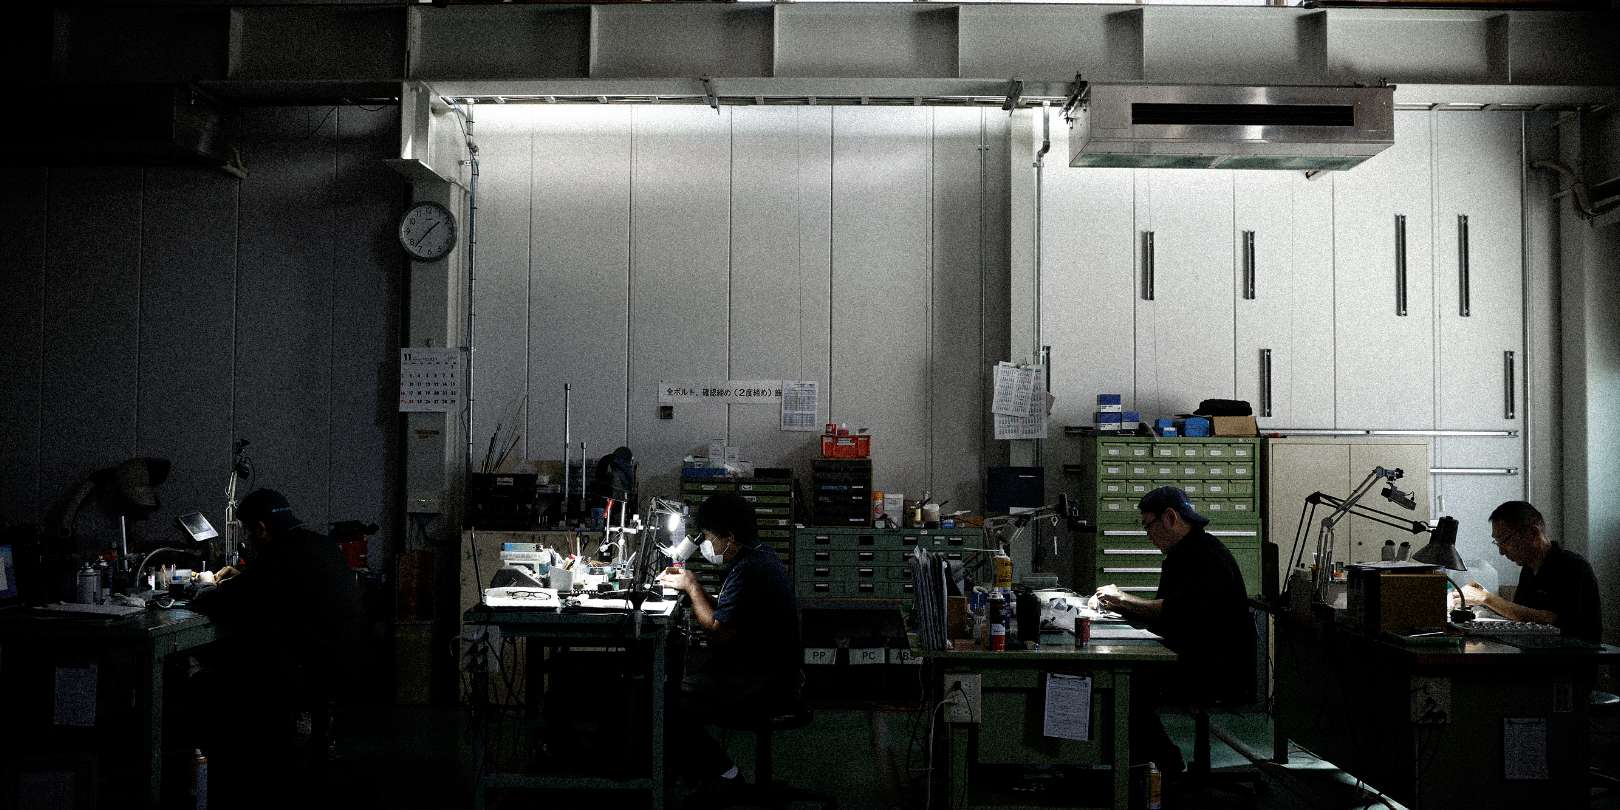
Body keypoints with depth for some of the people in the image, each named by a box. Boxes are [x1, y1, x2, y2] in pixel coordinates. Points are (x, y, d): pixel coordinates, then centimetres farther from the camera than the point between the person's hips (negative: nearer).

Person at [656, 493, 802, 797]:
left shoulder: (747, 572, -23)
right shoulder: (760, 555, 10)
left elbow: (719, 631, -22)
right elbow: (725, 613, 16)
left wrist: (691, 587, -10)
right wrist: (690, 583, 6)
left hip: (764, 686, -11)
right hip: (774, 672, 11)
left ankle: (721, 774, 0)